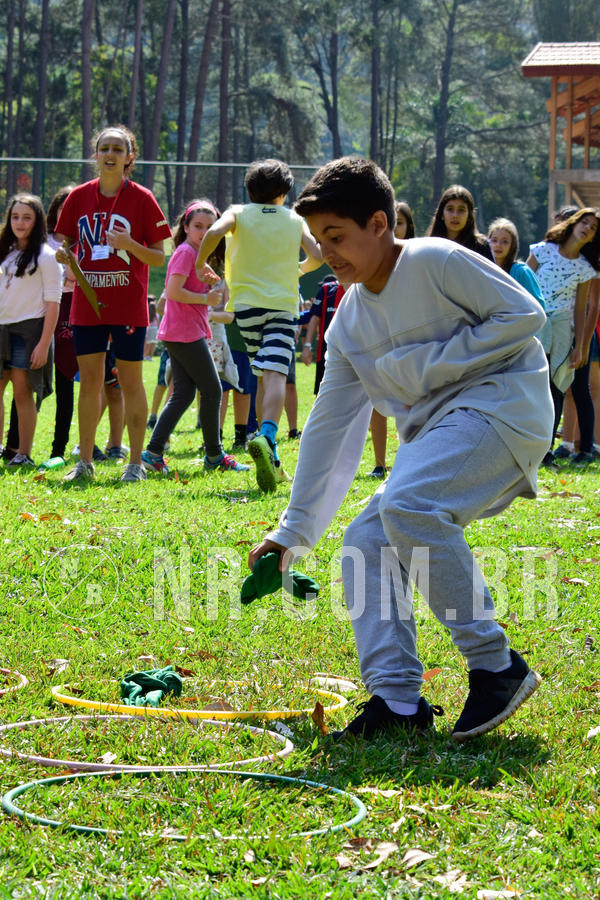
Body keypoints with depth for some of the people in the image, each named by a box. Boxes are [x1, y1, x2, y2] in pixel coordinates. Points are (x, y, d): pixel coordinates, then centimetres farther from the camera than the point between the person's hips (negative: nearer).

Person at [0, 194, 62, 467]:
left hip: (28, 329, -6)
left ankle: (24, 454, 1)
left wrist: (44, 344, -15)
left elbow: (53, 303, -8)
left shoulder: (45, 256, -3)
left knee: (22, 391, -6)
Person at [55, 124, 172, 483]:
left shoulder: (142, 198, -4)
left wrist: (129, 244, -20)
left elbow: (159, 258, -3)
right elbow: (67, 243, 13)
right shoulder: (79, 197, 4)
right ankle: (85, 462, 13)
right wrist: (63, 254, -10)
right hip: (88, 303, 3)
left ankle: (136, 463, 9)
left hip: (128, 305, -3)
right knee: (90, 379, 6)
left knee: (130, 381, 2)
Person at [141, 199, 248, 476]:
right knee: (212, 390, -3)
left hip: (180, 335, 10)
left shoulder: (196, 254, 19)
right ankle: (214, 455, 6)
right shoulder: (185, 252, -11)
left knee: (183, 394, 6)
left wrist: (210, 281, 7)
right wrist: (206, 298, -15)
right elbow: (173, 291, -21)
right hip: (186, 333, -10)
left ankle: (153, 453, 2)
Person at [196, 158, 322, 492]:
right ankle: (267, 436, -42)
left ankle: (272, 462, 12)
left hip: (247, 302, 1)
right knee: (275, 376, -15)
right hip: (284, 304, -1)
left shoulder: (238, 213, 7)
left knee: (262, 378, 13)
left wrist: (200, 262, 3)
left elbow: (215, 231, -13)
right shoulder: (295, 219, 11)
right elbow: (317, 256, 5)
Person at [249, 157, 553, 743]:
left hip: (502, 404, -9)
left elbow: (524, 315, -13)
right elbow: (330, 424, 16)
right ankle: (398, 698, -4)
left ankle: (496, 667, -23)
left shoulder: (436, 262, -10)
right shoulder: (349, 320, 12)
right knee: (366, 542, -3)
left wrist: (429, 363, -15)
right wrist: (292, 530, 16)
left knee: (406, 504, -30)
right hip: (435, 429, 9)